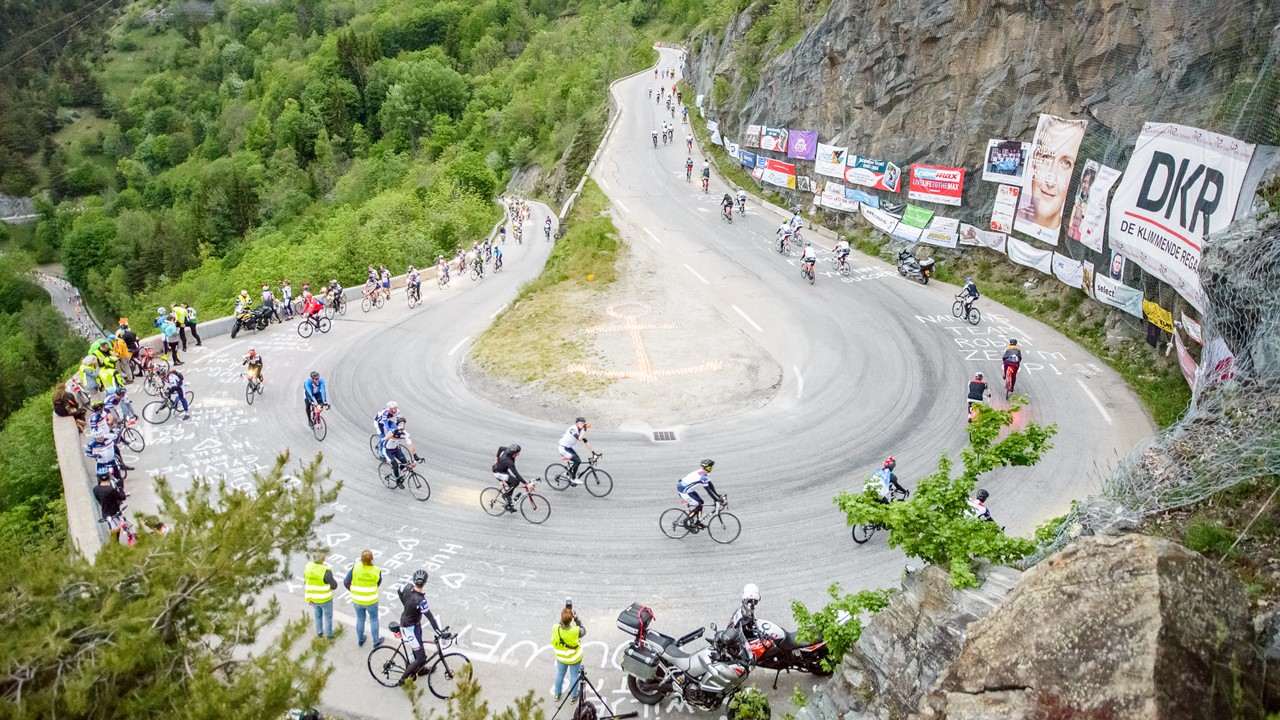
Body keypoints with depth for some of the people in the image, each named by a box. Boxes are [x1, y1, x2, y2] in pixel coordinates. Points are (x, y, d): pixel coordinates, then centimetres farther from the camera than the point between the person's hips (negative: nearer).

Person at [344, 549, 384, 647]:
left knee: (360, 619, 24)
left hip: (357, 600, 2)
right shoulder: (377, 570, -19)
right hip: (371, 601, -2)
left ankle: (360, 640, 41)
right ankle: (376, 641, 33)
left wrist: (353, 591, 6)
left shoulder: (355, 567, -21)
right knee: (374, 619, 20)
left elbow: (346, 582, -13)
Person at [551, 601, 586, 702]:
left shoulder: (555, 628, -31)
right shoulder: (576, 631, -36)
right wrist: (577, 619, -18)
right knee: (574, 676, 22)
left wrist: (564, 615, -14)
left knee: (560, 674, 27)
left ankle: (557, 693, 47)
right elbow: (584, 632, -13)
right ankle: (573, 696, 40)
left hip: (561, 657, 2)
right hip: (575, 658, -2)